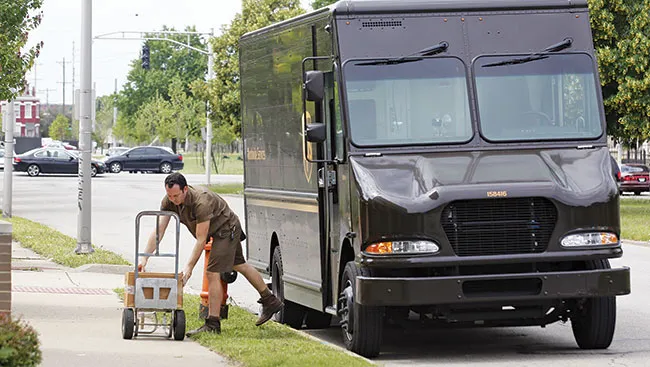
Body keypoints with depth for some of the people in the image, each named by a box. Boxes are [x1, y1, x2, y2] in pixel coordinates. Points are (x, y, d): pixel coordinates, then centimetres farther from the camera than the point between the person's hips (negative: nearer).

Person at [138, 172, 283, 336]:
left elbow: (201, 239, -35)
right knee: (239, 265, 22)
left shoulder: (202, 201, -39)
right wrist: (144, 258, -27)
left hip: (227, 228, -9)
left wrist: (189, 267, -36)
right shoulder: (169, 201, -18)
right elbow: (158, 231, -19)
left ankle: (213, 324, -12)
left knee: (212, 272, -16)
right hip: (218, 231, 9)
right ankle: (270, 301, 39)